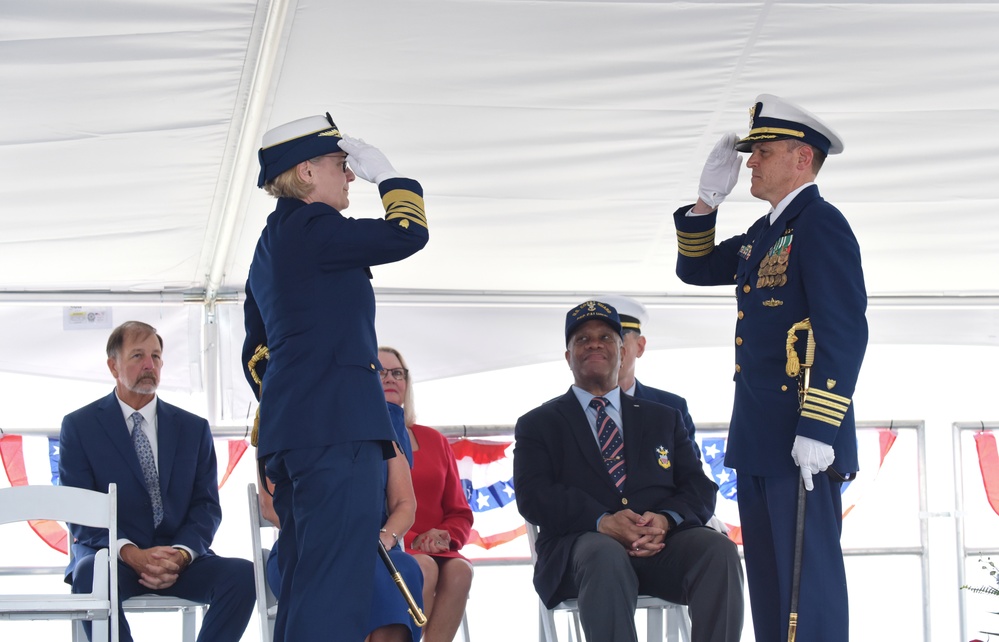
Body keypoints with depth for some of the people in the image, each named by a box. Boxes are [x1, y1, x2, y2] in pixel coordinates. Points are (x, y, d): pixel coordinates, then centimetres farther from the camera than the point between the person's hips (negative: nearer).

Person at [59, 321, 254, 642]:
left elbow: (206, 506, 8)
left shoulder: (194, 428, 14)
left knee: (242, 574, -27)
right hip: (110, 555, -3)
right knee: (90, 574, -39)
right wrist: (130, 553, -21)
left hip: (179, 558, 3)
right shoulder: (79, 426, 5)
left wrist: (181, 554, -14)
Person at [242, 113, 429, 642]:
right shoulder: (310, 227, -7)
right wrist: (387, 173, 4)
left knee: (304, 586, 9)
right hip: (337, 428, -10)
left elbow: (256, 354, 25)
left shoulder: (271, 243, 23)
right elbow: (408, 233, -10)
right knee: (335, 585, -15)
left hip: (290, 433, 10)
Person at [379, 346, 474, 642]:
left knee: (459, 569, -31)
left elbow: (460, 513, 17)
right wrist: (411, 542, -14)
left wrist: (443, 536, -7)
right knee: (423, 568, -36)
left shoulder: (433, 440, 19)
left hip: (433, 551, 4)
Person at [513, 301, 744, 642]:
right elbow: (532, 496, 2)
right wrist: (602, 522, -16)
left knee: (719, 550, -31)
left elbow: (699, 489, 15)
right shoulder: (538, 424, 19)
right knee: (605, 556, -40)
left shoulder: (663, 418, 27)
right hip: (580, 546, -3)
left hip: (662, 542, 3)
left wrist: (666, 519, -10)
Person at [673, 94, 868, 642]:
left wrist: (817, 431, -25)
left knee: (808, 574, -8)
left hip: (802, 439, -10)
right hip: (758, 435, 10)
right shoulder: (763, 234, 18)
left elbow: (845, 333, -19)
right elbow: (696, 268, 28)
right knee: (767, 576, 12)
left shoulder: (822, 226, -12)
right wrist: (708, 199, 12)